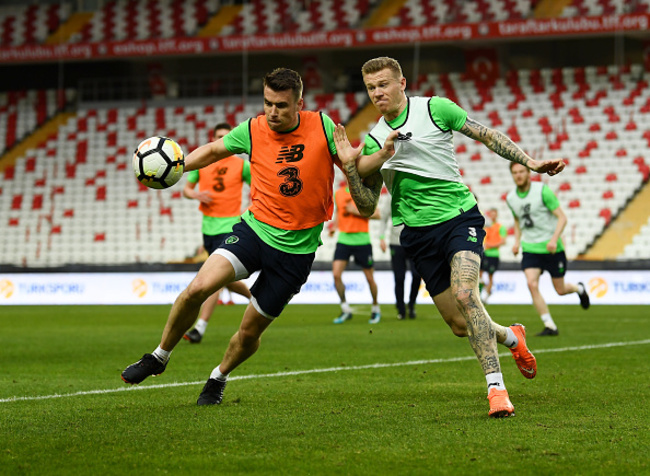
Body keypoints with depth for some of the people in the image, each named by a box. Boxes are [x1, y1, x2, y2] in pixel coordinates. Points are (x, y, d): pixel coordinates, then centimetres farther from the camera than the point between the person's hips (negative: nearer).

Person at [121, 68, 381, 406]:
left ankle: (218, 378, 36)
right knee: (198, 288, -22)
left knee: (249, 333, 5)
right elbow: (214, 150, 14)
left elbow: (355, 168, 6)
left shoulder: (322, 126, -8)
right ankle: (159, 357, 1)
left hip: (297, 249, -1)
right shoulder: (253, 130, -3)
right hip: (254, 229, 1)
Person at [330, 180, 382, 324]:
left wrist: (356, 211, -15)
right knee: (336, 274, -13)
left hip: (362, 240, -3)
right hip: (343, 239, 3)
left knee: (369, 277, 4)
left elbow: (376, 214, -7)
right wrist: (335, 226, 6)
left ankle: (375, 308, 27)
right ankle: (345, 310, 0)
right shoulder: (338, 193, 9)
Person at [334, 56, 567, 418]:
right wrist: (350, 166, -12)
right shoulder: (374, 141, 5)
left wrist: (530, 162, -4)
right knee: (460, 325, 3)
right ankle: (511, 337, 37)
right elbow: (367, 206, 3)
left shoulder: (435, 109, -3)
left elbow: (487, 136, 3)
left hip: (459, 215, -4)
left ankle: (496, 387, -27)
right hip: (418, 234, 4)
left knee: (464, 294, -28)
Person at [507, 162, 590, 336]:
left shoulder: (542, 190, -14)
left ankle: (578, 288, 43)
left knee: (560, 290, 6)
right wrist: (517, 242, 7)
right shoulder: (511, 198, 2)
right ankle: (550, 326, -12)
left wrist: (554, 239, -27)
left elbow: (561, 217, -13)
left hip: (551, 248, -3)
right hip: (530, 248, 3)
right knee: (532, 284, -19)